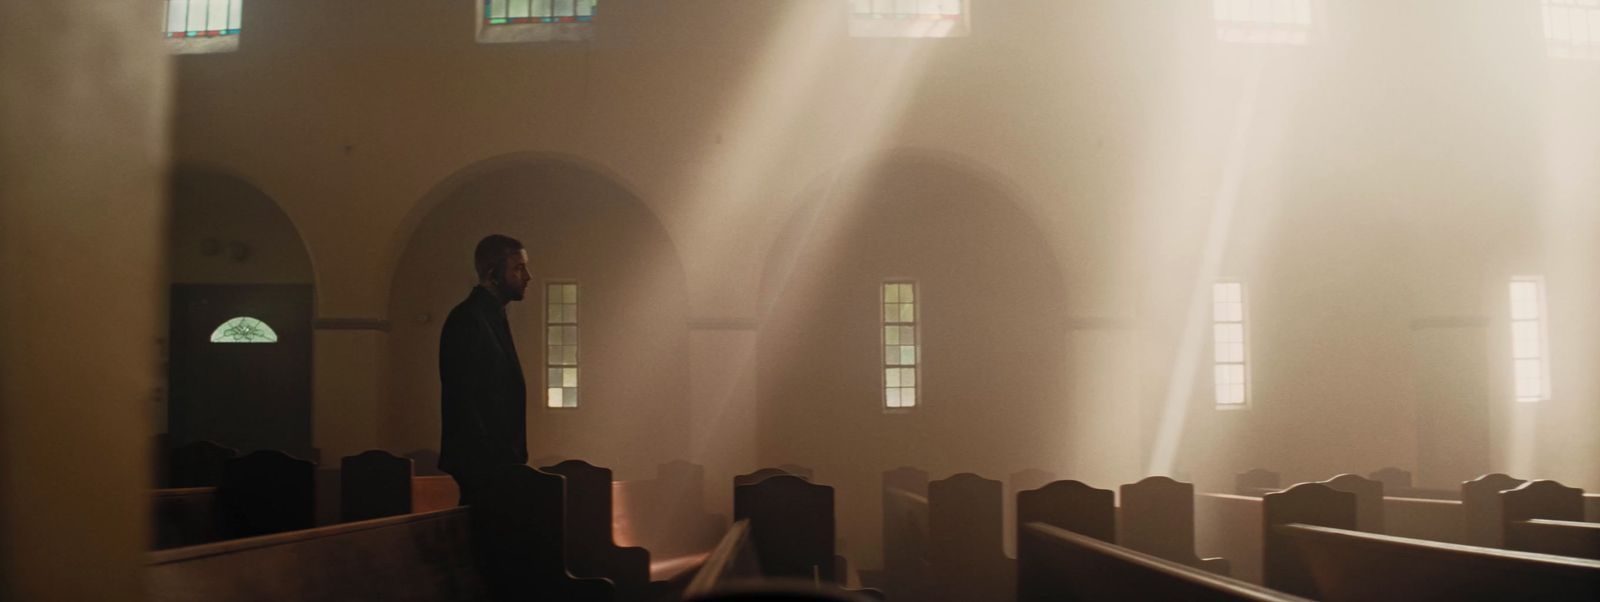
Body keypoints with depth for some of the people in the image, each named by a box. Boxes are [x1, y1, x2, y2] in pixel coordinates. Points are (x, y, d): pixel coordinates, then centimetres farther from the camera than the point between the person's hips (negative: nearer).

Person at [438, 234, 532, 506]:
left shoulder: (493, 318, 16)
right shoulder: (467, 320, -14)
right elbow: (462, 401, -20)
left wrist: (512, 458, 14)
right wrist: (491, 460, -20)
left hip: (500, 462, 9)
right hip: (480, 466, -9)